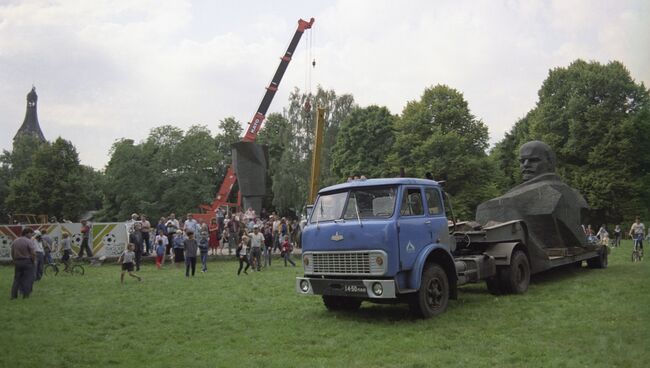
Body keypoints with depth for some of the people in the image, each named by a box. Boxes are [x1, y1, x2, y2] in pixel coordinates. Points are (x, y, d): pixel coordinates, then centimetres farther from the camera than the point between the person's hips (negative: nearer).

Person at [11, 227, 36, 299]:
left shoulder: (14, 241, 7)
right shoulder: (29, 241, -12)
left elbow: (12, 253, 10)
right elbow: (33, 253, -17)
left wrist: (15, 261, 18)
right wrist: (33, 260, -1)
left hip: (17, 262, 6)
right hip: (27, 262, -5)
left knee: (16, 279, 12)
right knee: (28, 278, 2)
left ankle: (13, 295, 10)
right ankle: (26, 294, 0)